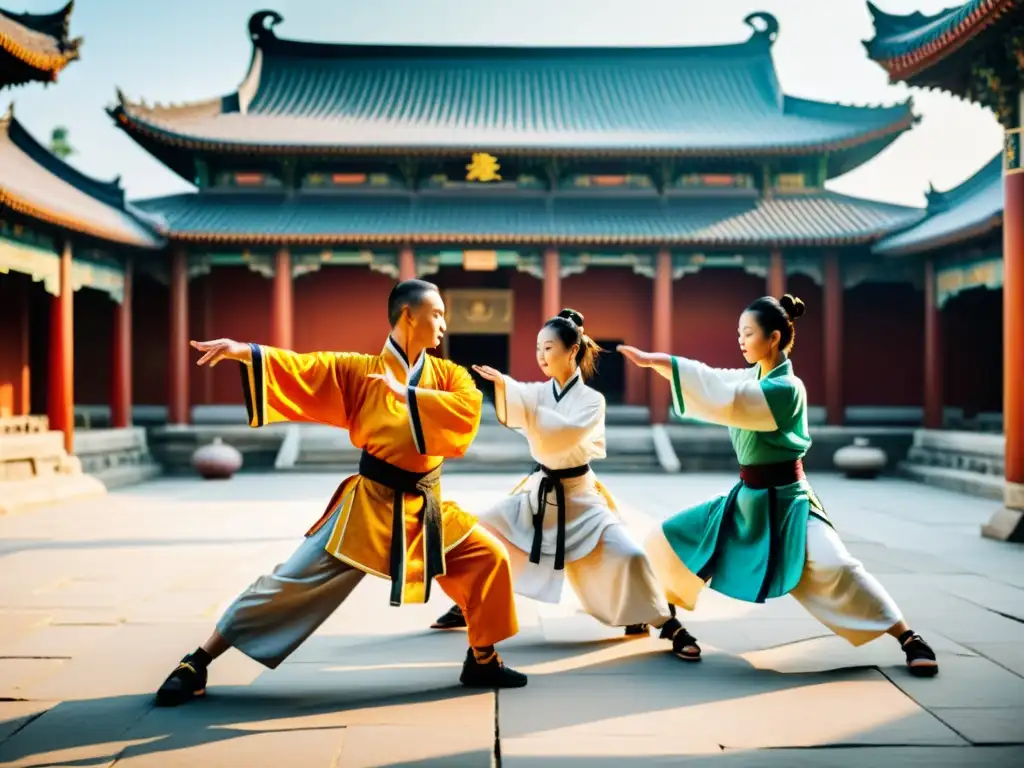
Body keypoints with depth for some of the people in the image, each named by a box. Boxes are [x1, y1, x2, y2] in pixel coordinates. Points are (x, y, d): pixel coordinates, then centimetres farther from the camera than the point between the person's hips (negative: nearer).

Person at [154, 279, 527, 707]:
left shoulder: (447, 373, 4)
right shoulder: (361, 369, -3)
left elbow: (469, 408, -16)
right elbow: (302, 369, -13)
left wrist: (408, 394, -20)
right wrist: (244, 352, -28)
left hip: (425, 507, 4)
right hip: (370, 503, -4)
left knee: (489, 557, -1)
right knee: (295, 582, -4)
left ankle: (482, 661, 19)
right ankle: (196, 665, 6)